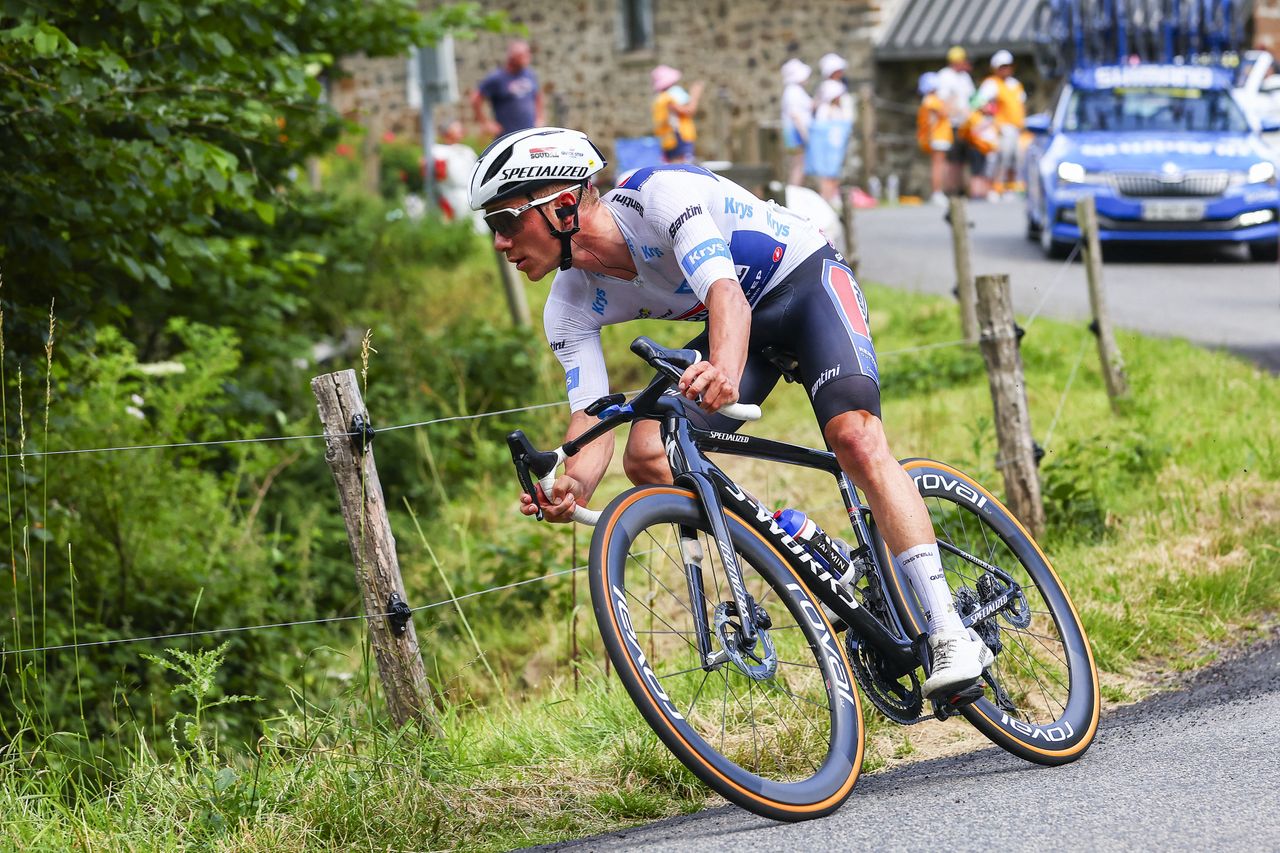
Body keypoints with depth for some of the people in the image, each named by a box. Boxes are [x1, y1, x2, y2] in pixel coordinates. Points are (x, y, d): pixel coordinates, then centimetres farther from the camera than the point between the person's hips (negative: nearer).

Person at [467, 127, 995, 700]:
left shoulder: (658, 194, -32)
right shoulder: (570, 310, -13)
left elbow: (727, 293, -45)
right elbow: (590, 422, -18)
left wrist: (724, 370, -67)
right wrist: (572, 488, -41)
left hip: (807, 281, -7)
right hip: (751, 325, 7)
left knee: (855, 438, -29)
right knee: (646, 457, -13)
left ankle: (952, 636, -27)